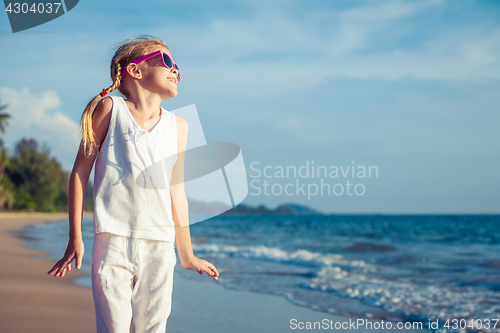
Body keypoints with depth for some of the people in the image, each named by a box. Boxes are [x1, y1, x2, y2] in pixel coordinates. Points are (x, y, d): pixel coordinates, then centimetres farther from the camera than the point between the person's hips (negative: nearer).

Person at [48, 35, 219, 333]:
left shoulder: (178, 126, 15)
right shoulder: (109, 108, 4)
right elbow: (81, 171, 5)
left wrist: (187, 255, 20)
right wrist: (75, 239, 0)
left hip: (159, 247, 3)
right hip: (113, 241, -3)